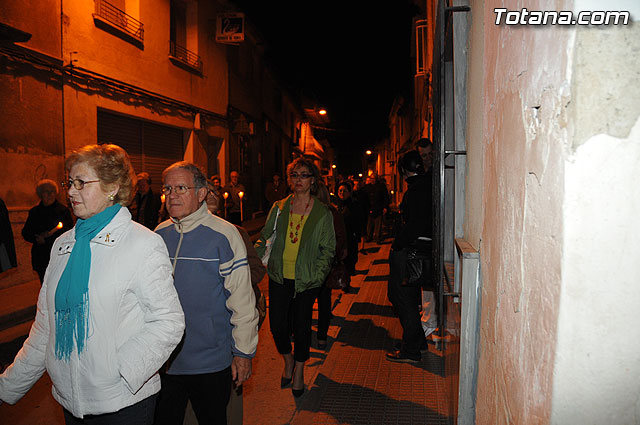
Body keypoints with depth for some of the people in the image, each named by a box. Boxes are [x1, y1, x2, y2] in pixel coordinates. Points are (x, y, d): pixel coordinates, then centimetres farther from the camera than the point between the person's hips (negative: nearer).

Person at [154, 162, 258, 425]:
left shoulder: (224, 235, -13)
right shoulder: (158, 235, 2)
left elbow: (242, 300, -12)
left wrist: (243, 353, -11)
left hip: (211, 362, -4)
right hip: (163, 361, 5)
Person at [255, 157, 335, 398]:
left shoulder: (322, 213, -1)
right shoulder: (278, 208, 5)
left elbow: (328, 248, 0)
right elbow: (265, 237, 11)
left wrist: (316, 274, -11)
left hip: (306, 280, -2)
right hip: (279, 277, 2)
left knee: (301, 325, 6)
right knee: (277, 324, 2)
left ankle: (299, 371, 30)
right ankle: (288, 360, 33)